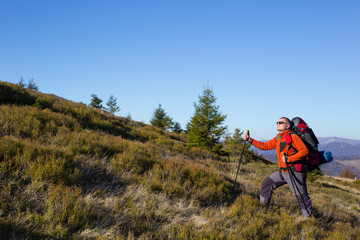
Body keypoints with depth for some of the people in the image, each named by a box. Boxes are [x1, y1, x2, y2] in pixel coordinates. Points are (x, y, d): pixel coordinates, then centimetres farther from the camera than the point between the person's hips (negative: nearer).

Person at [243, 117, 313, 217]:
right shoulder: (277, 139, 14)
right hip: (283, 172, 9)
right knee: (267, 183, 14)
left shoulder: (293, 137, -12)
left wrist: (289, 159, -25)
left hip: (294, 172, -9)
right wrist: (250, 140, 13)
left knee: (301, 196, -6)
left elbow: (304, 151, -20)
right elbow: (265, 146, 20)